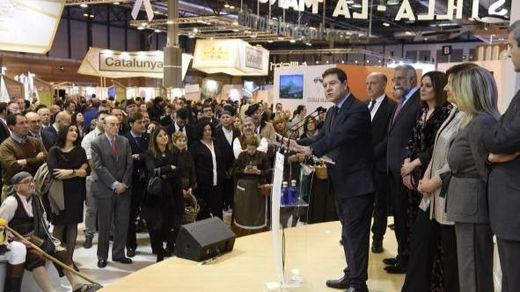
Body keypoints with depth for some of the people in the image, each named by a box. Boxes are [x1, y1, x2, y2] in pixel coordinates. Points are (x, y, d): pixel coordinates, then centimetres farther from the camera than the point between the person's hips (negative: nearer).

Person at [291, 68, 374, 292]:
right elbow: (322, 137, 10)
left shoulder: (358, 109, -17)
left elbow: (340, 136, -30)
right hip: (341, 183, 9)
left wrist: (311, 150, -41)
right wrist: (299, 144, -6)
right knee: (348, 233, 19)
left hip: (357, 182, -9)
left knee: (355, 233, -2)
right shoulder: (332, 112, 12)